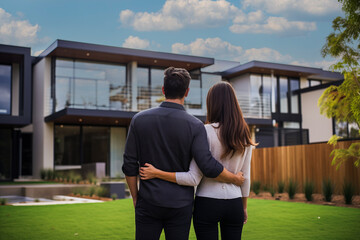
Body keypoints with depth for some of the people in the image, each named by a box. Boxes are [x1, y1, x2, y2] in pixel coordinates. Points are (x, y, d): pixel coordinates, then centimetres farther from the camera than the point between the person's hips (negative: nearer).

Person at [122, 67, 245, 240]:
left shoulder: (139, 119, -3)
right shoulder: (195, 125, -9)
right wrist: (235, 179, 2)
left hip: (149, 202, 1)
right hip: (180, 206, -1)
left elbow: (129, 165, -1)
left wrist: (135, 197, 10)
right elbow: (209, 167, -16)